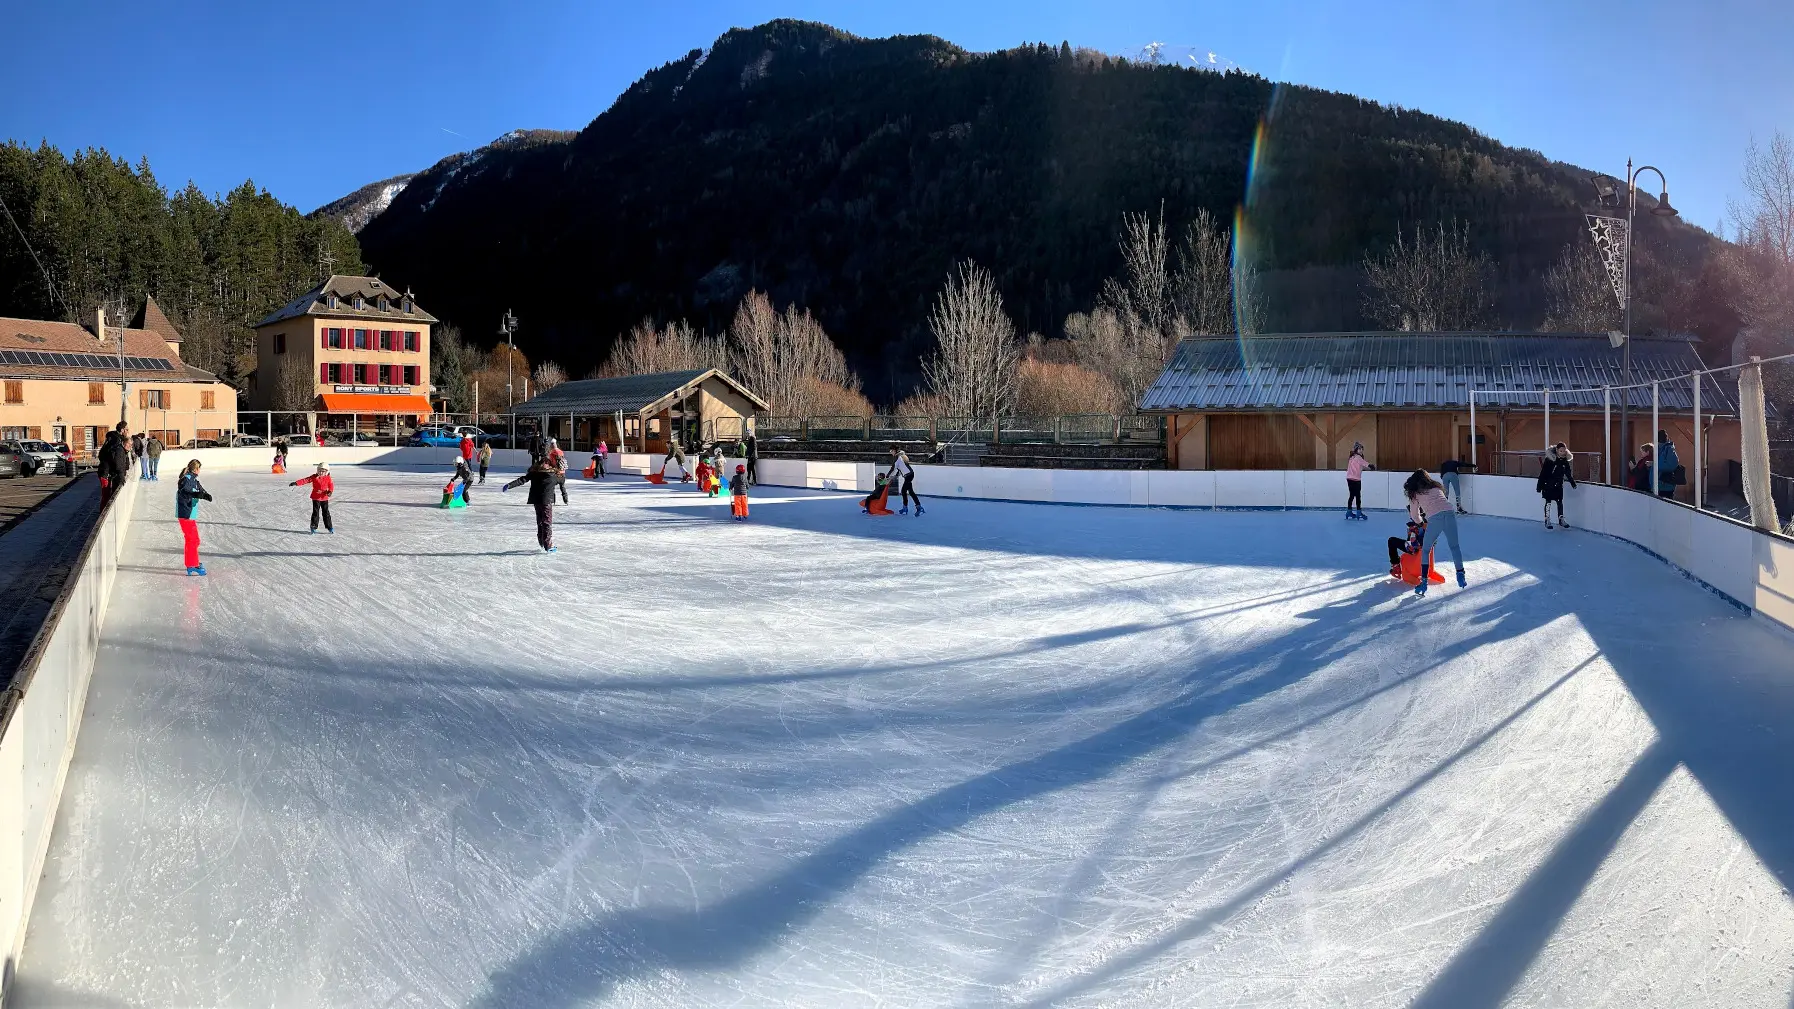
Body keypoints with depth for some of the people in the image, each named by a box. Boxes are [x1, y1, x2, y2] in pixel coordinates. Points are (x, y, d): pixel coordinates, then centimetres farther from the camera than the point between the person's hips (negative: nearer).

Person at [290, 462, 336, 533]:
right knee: (315, 512, 1)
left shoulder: (328, 478, 0)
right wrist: (296, 483, -20)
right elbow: (305, 480, -10)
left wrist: (330, 491, -19)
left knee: (326, 513, 6)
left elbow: (331, 485, 2)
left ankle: (329, 527, 13)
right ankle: (314, 527, 10)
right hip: (316, 498, -1)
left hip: (324, 498, 1)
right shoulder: (314, 477, -4)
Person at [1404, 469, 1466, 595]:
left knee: (1425, 550, 12)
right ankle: (1461, 576, 17)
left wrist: (1422, 521, 47)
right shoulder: (1436, 487, 29)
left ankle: (1424, 581, 5)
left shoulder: (1415, 494, 20)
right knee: (1454, 546, 20)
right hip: (1450, 512, 3)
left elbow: (1415, 516, 25)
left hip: (1434, 518, -3)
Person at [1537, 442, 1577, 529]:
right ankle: (1547, 520, 8)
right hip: (1548, 484, -5)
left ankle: (1561, 519, 18)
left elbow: (1568, 473, 13)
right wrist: (1539, 486, -16)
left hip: (1558, 484, 5)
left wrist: (1573, 482, 16)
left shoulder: (1565, 460, -2)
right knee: (1548, 502, 2)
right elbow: (1543, 473, -17)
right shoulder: (1549, 459, -19)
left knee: (1560, 501, 9)